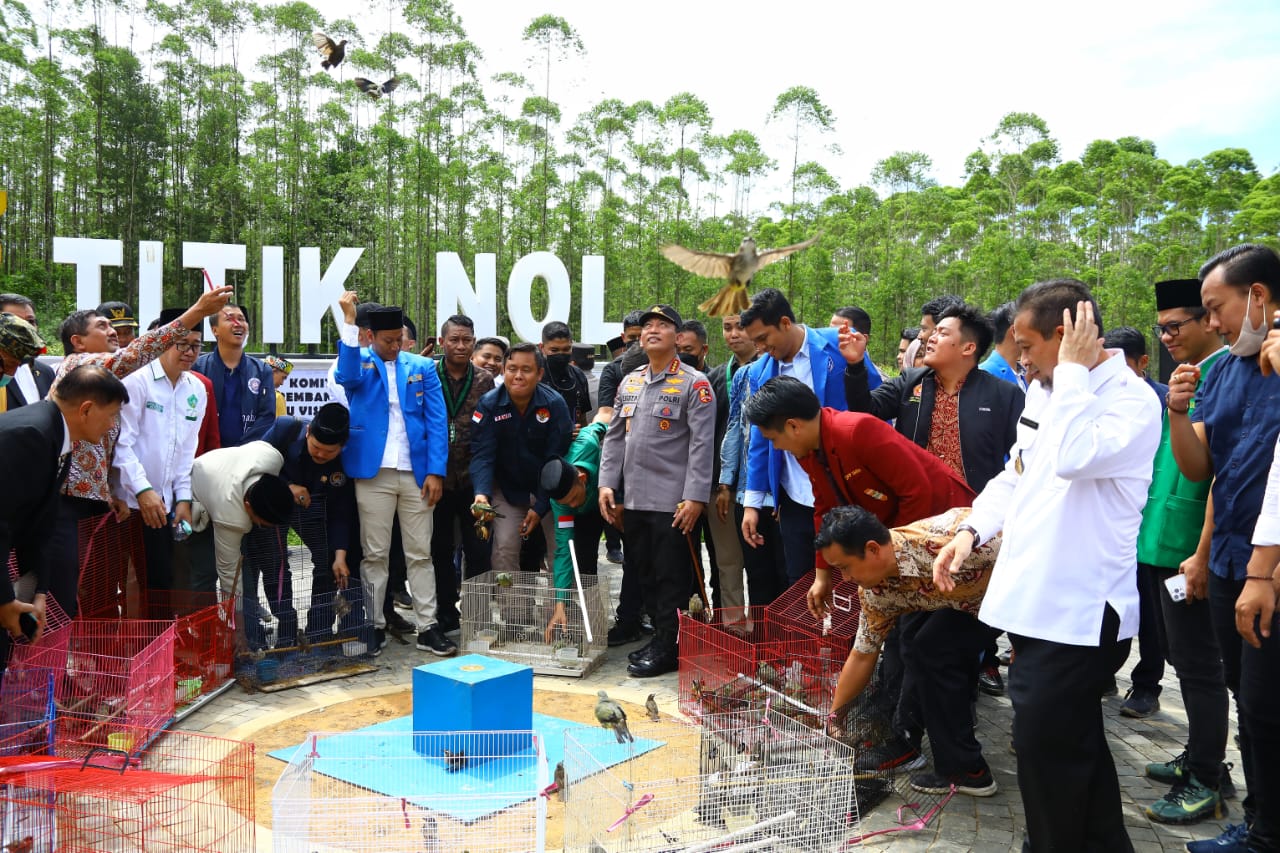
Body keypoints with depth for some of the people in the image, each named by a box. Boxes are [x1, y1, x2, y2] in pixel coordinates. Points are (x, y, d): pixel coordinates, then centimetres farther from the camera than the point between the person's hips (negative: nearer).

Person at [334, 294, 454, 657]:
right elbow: (348, 377, -20)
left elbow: (436, 421, 4)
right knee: (374, 554, 5)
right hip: (373, 473, -1)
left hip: (417, 472, 1)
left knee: (420, 554, 6)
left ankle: (427, 627, 11)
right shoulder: (359, 363, 6)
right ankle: (374, 625, 15)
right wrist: (349, 321, -25)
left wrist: (436, 471, -5)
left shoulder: (423, 367, 9)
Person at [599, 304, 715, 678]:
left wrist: (695, 497, -17)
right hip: (633, 500, 6)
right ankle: (660, 636, 26)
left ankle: (668, 647, 11)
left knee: (671, 577, 1)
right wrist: (607, 484, 5)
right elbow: (614, 437, 15)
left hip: (673, 502, -6)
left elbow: (702, 445, -11)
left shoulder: (694, 384, -5)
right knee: (644, 574, 13)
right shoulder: (629, 382, 14)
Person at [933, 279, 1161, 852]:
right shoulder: (1045, 392, 11)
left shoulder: (1132, 400, -13)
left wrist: (1072, 368, -21)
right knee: (1074, 745, 19)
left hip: (1079, 612, -8)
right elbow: (1014, 476, 19)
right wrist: (971, 530, 5)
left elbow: (1072, 458, -32)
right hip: (1032, 601, 8)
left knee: (1046, 746, -1)